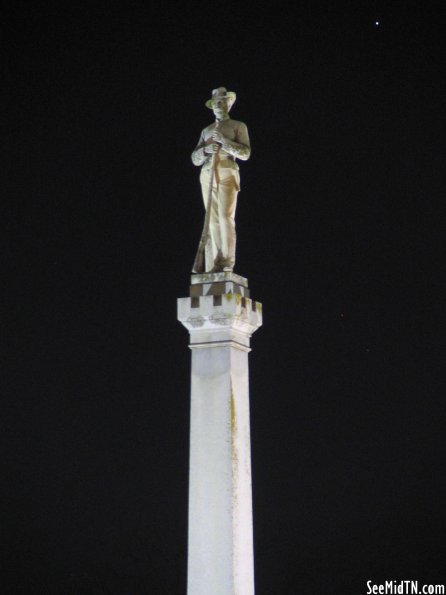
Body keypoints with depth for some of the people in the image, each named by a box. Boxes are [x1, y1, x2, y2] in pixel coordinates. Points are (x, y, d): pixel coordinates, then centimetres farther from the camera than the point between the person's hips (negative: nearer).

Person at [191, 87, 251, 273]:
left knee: (226, 216, -17)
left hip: (227, 173, -4)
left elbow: (245, 153, 0)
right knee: (212, 219, -3)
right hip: (207, 175, 4)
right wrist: (205, 150, -4)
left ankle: (228, 263, -19)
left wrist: (224, 141, -9)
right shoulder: (206, 130, 25)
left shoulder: (238, 126, 14)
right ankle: (213, 265, -7)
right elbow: (195, 159, 18)